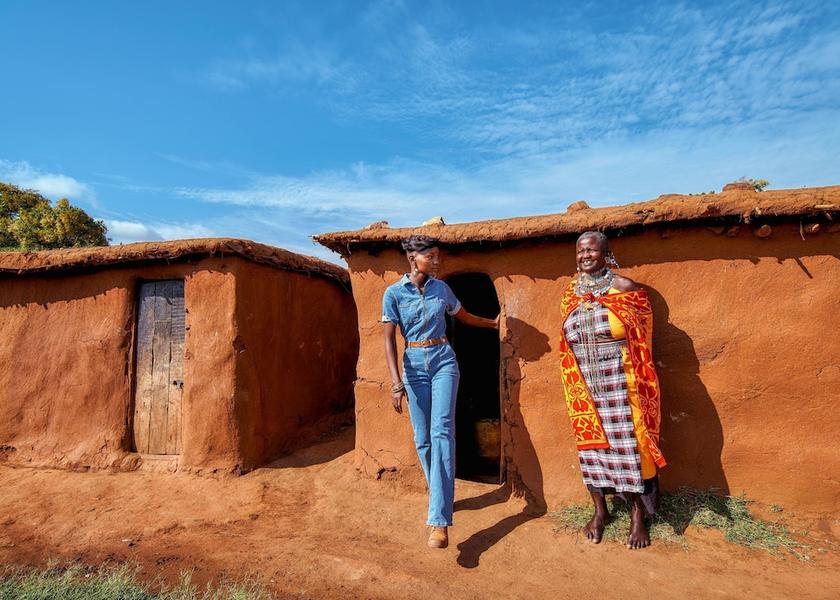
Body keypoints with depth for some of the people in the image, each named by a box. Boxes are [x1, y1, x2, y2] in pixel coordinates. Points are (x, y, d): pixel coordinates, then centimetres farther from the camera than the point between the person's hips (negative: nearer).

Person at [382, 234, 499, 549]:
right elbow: (389, 339, -6)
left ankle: (439, 520, -15)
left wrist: (493, 322, 32)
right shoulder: (394, 293, -4)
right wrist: (396, 382, -13)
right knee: (422, 438, 6)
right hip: (414, 365, 0)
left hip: (443, 361, 1)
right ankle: (439, 498, 31)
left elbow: (463, 316, 23)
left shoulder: (441, 288, 4)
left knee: (441, 431, -15)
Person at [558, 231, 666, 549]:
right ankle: (600, 511, 30)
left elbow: (641, 337, -2)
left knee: (629, 447, 4)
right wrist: (574, 387, 11)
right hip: (586, 386, 4)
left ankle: (638, 517, 23)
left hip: (620, 385, -3)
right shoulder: (571, 293, 7)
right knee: (591, 444, 12)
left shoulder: (624, 287, -4)